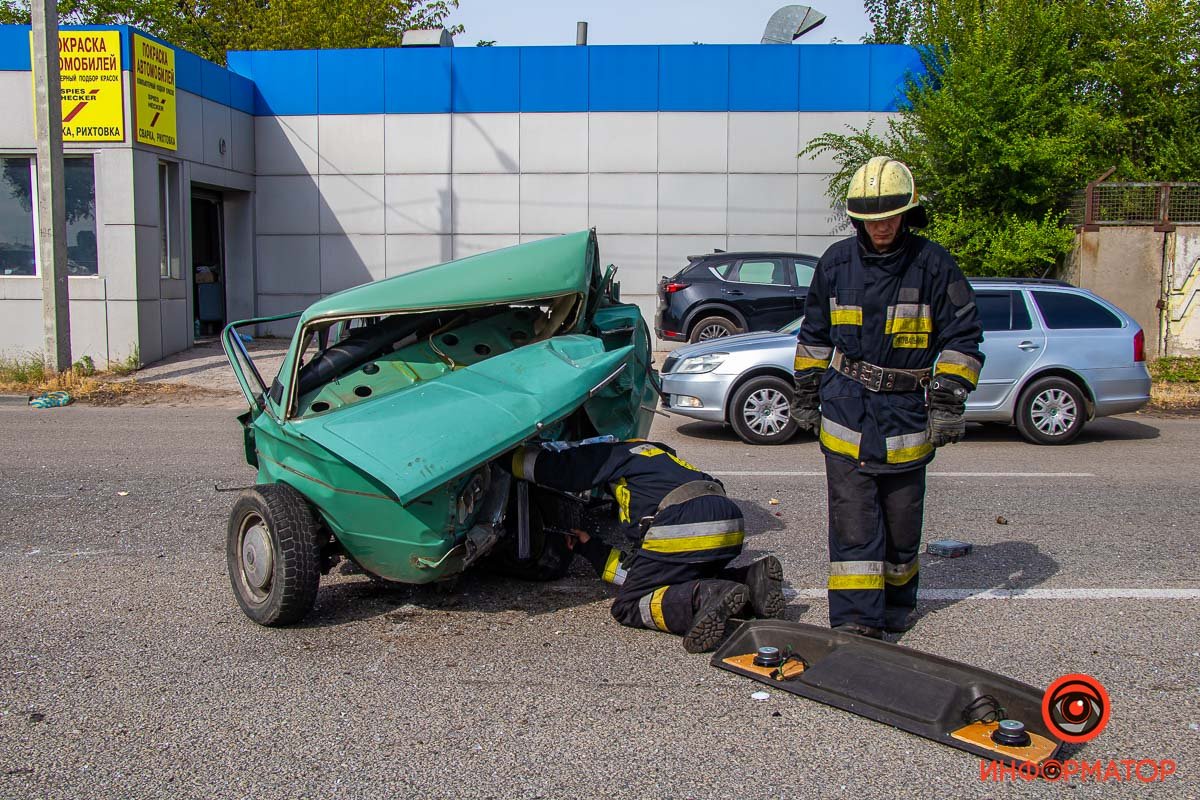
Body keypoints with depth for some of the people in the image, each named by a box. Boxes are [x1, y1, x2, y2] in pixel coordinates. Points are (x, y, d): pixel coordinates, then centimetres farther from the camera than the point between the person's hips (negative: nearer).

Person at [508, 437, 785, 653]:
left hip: (684, 530, -8)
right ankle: (752, 578, 5)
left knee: (629, 607, 5)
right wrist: (589, 546, 40)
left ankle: (706, 599, -20)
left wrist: (514, 452, 32)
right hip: (731, 528, 8)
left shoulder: (618, 453, 21)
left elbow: (539, 464, 12)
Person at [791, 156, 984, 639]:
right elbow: (814, 334, 15)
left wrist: (949, 401, -7)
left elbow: (962, 337, 0)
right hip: (845, 411, 1)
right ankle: (857, 622, 0)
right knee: (853, 524, -3)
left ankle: (898, 604, 32)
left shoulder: (933, 264, -4)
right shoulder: (836, 263, 4)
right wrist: (806, 396, 14)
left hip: (907, 413, -1)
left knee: (901, 521, 11)